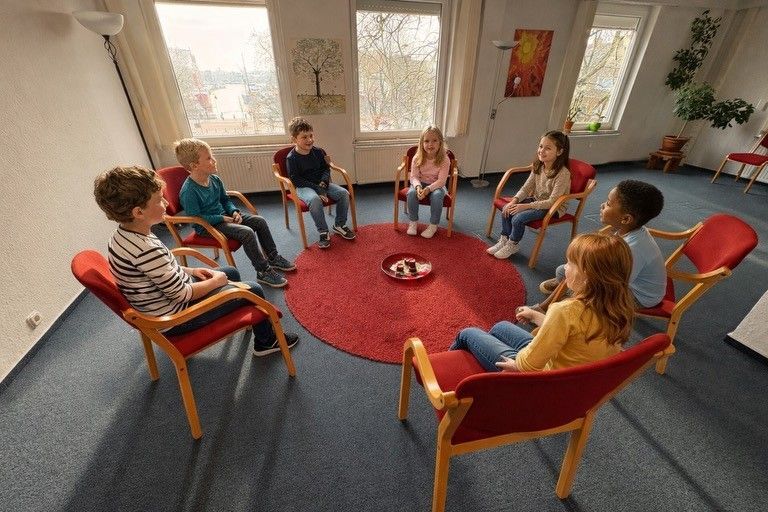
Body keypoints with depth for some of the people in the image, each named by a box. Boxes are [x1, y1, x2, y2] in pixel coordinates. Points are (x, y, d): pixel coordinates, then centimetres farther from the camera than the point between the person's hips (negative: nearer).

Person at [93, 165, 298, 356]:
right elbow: (182, 295, -26)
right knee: (253, 290, -4)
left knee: (231, 272, 20)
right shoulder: (147, 250, -35)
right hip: (173, 318, -9)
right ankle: (266, 341, 19)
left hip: (165, 298, 9)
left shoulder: (122, 234, -5)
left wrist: (190, 271, 5)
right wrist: (215, 281, -12)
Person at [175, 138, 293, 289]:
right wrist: (222, 219, -20)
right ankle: (263, 272, -15)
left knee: (260, 221, -2)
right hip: (207, 226, -8)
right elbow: (196, 218, -22)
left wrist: (234, 211, -4)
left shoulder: (214, 179, 1)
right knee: (247, 232, -27)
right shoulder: (188, 191, -23)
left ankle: (273, 258, 11)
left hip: (224, 215, 8)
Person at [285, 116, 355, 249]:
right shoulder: (291, 158, -9)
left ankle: (339, 225, 1)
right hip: (304, 187, -5)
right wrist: (317, 189, -21)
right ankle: (323, 232, -21)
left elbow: (326, 168, 13)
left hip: (321, 184, 5)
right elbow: (296, 180, -13)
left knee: (343, 193, -16)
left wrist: (323, 183, -9)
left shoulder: (318, 152, 5)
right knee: (315, 199, -38)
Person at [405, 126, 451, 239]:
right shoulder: (417, 158, -12)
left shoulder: (444, 159, -17)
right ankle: (413, 222, -10)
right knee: (411, 193, -29)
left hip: (437, 185, -2)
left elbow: (441, 180, -21)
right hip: (420, 183, 2)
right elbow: (414, 176, -11)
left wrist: (428, 189, -37)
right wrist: (418, 186, -33)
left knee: (437, 195, -35)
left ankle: (433, 225, -16)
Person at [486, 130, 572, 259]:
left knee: (518, 218, -25)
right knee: (507, 209, -12)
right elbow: (526, 187, 0)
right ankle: (504, 240, 4)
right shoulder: (538, 166, -4)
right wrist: (514, 200, -18)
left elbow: (552, 202, -26)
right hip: (536, 200, 7)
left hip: (554, 208, -7)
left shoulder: (563, 173, -25)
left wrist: (525, 206, -29)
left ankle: (511, 245, 1)